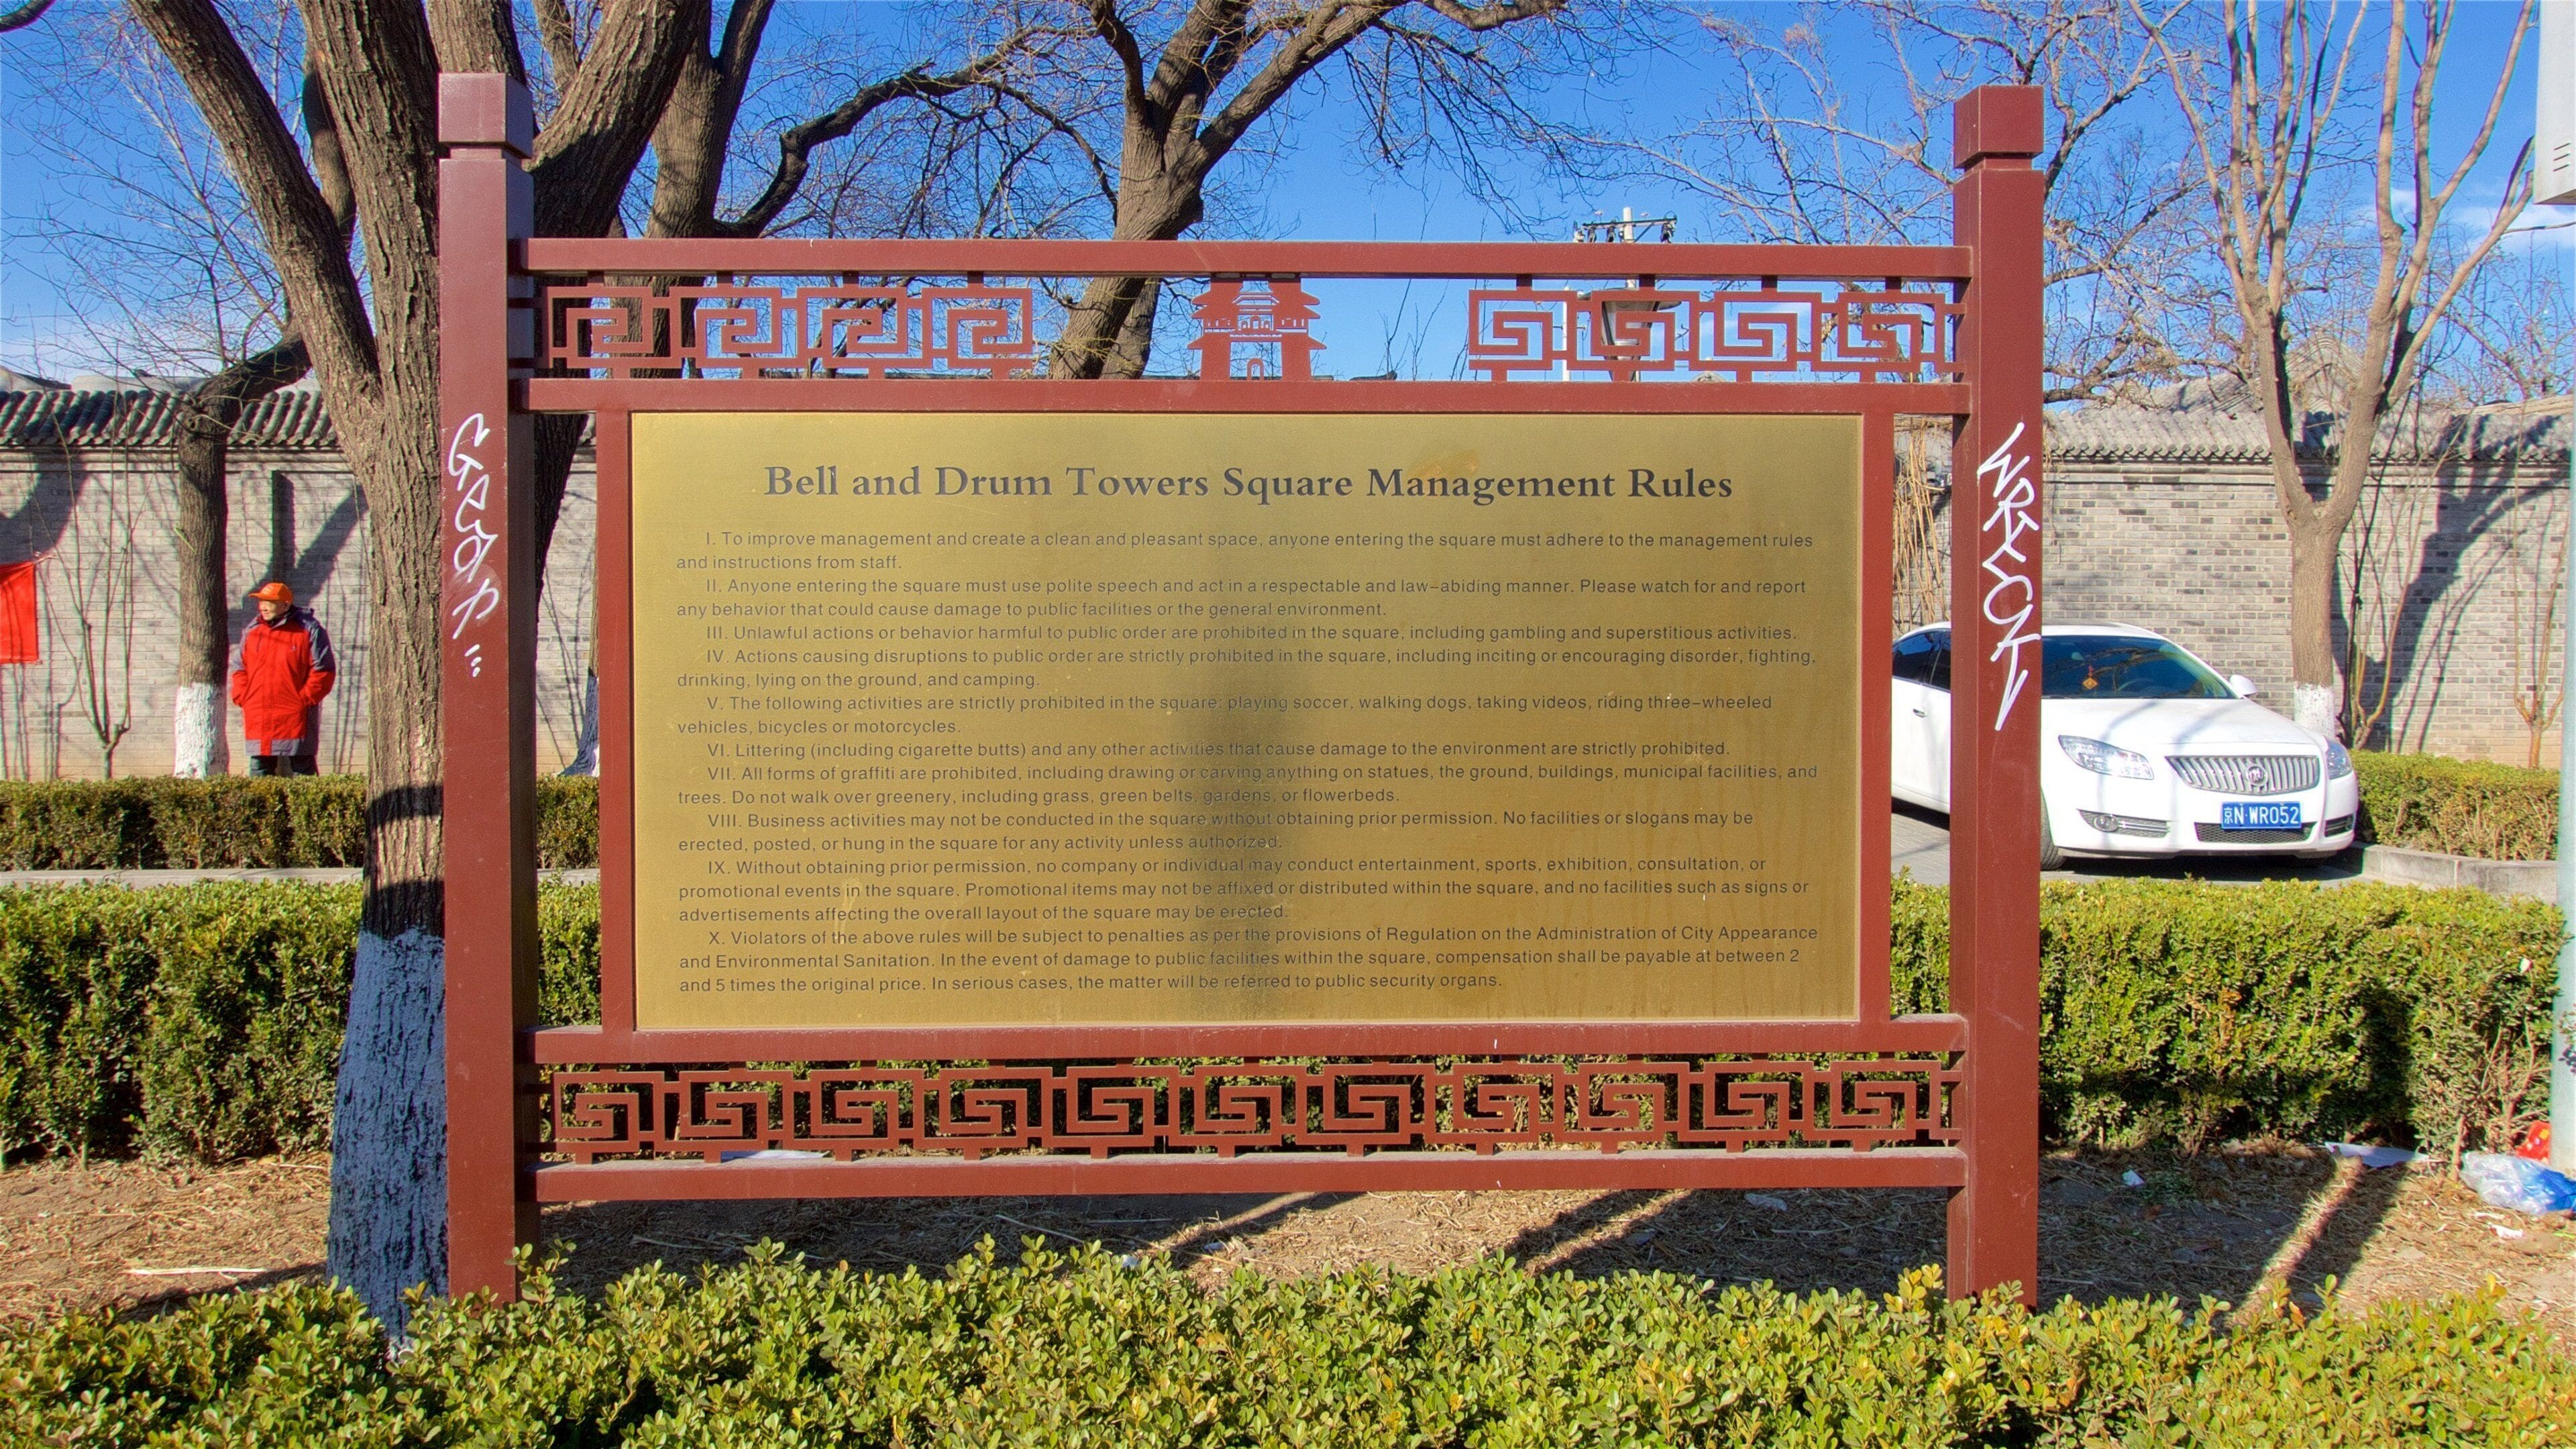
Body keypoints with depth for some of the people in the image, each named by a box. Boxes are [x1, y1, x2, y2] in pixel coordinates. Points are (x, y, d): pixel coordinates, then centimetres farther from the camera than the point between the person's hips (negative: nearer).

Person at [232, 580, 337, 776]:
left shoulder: (309, 630, -2)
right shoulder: (252, 631, 14)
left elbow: (324, 670, -5)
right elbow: (240, 668, 20)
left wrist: (305, 699, -11)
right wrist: (242, 697, 6)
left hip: (295, 719, -5)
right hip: (258, 721, 5)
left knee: (301, 770, -1)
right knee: (259, 771, 8)